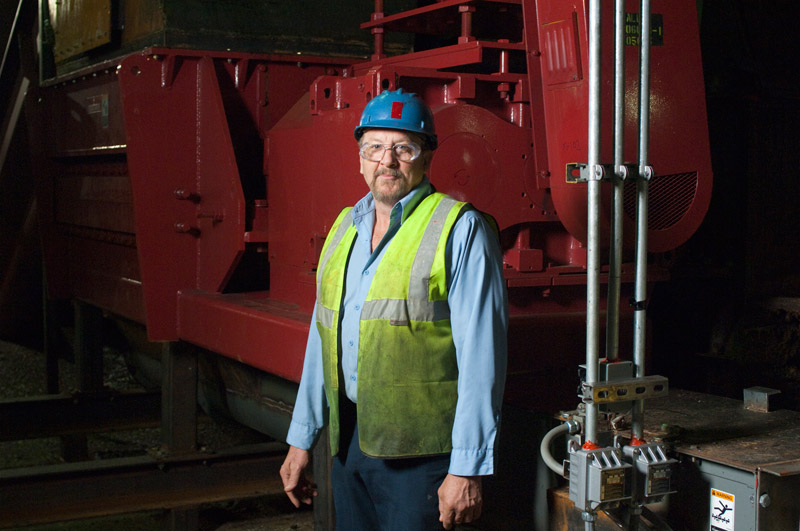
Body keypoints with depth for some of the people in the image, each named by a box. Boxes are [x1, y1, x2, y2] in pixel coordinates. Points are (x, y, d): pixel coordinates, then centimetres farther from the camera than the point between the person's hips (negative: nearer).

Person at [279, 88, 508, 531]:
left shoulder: (462, 229, -8)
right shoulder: (345, 226, 13)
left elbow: (482, 356, -13)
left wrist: (467, 469, -17)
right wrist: (301, 439, 16)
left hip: (418, 448, -6)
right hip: (348, 440, 6)